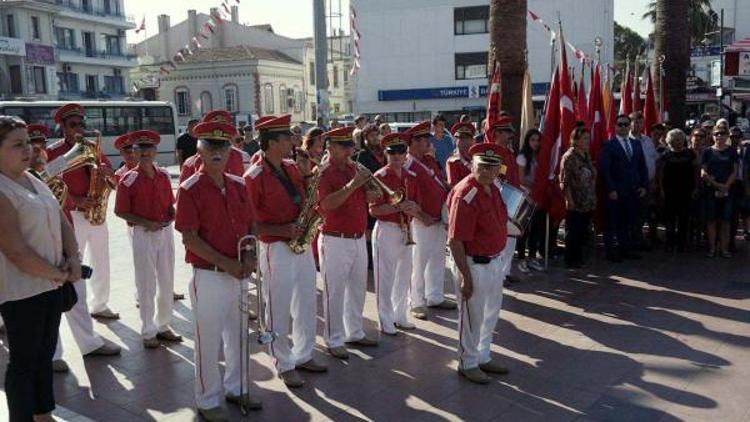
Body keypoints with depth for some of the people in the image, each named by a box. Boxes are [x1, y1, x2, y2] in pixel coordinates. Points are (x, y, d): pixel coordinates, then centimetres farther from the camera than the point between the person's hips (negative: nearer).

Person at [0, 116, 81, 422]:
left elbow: (62, 223, 12)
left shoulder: (34, 181, 9)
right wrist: (58, 274, -13)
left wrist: (73, 259, -4)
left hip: (52, 284, 8)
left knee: (45, 353, 19)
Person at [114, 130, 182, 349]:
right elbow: (120, 211, -8)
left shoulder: (164, 175, 6)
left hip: (166, 231, 5)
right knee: (146, 284, 3)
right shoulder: (129, 179, -8)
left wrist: (172, 214, -6)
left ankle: (163, 326, 30)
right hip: (143, 234, -5)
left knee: (167, 282, 13)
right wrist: (146, 223, -17)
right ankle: (148, 332, 16)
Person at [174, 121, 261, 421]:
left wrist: (249, 256, -5)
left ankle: (235, 389, 37)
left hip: (240, 274, 6)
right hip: (209, 276, -6)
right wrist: (226, 263, -19)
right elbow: (189, 238, -15)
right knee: (209, 340, 6)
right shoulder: (190, 189, -11)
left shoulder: (238, 185, 6)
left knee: (239, 335, 18)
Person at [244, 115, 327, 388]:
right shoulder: (254, 177, -14)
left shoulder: (292, 167, 8)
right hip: (276, 249, -7)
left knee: (307, 304, 16)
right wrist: (282, 230, -23)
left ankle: (303, 356, 32)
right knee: (279, 310, 4)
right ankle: (284, 365, 19)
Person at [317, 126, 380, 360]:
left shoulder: (354, 168, 10)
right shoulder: (323, 172, -10)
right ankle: (334, 341, 11)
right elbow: (327, 204, -26)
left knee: (358, 288, 16)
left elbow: (371, 198, 9)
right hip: (335, 241, -7)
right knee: (335, 292, 1)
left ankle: (355, 333, 30)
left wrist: (368, 183, -11)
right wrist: (352, 185, -31)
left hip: (359, 238, 7)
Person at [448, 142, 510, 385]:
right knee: (473, 317, 8)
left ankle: (483, 358, 43)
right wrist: (466, 277, -23)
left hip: (495, 261, 9)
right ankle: (468, 364, 28)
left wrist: (498, 260, 18)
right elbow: (455, 241, -25)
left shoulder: (494, 187, 3)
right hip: (474, 264, -9)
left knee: (490, 315, 23)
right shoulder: (466, 195, -25)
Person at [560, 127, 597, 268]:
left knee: (584, 232, 11)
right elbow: (565, 182, -14)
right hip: (575, 204, -7)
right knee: (573, 233, 1)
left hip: (588, 204, 7)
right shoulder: (569, 157, -11)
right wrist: (570, 201, -18)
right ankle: (570, 261, 12)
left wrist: (593, 199, 14)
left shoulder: (587, 156, 12)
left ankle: (579, 259, 23)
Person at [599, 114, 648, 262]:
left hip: (633, 192, 5)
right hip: (615, 193, -5)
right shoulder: (608, 146, -4)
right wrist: (610, 190, -15)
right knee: (612, 223, 2)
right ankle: (611, 252, 10)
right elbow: (604, 169, -10)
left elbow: (642, 167, 15)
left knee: (628, 222, 10)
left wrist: (644, 186, 5)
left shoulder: (636, 144, 14)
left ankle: (626, 249, 19)